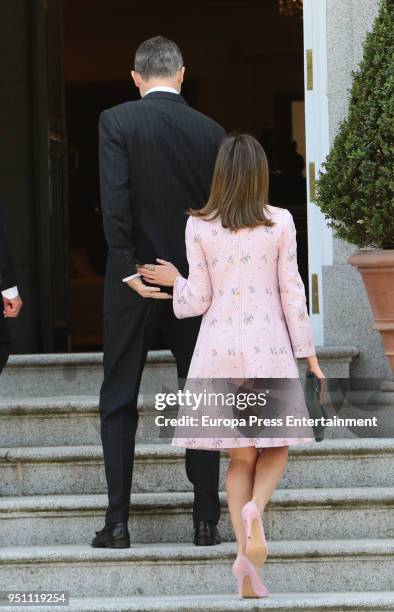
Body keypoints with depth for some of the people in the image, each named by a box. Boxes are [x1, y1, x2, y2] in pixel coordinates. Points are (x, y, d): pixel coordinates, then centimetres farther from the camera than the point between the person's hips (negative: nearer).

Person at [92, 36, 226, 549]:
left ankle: (118, 521, 1)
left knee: (118, 401, 6)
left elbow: (114, 201, -15)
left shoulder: (116, 122, -7)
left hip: (135, 279, -2)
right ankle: (207, 520, 9)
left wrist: (130, 270, -10)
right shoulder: (212, 131, 0)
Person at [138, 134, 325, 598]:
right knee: (275, 448, 13)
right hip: (269, 346, -1)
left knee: (240, 456, 9)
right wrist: (307, 351, 5)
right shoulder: (280, 223, -3)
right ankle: (255, 508, -20)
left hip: (219, 347, 1)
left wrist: (176, 281, 20)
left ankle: (245, 556, -6)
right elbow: (291, 292, -2)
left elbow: (199, 300, -1)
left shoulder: (198, 226, -1)